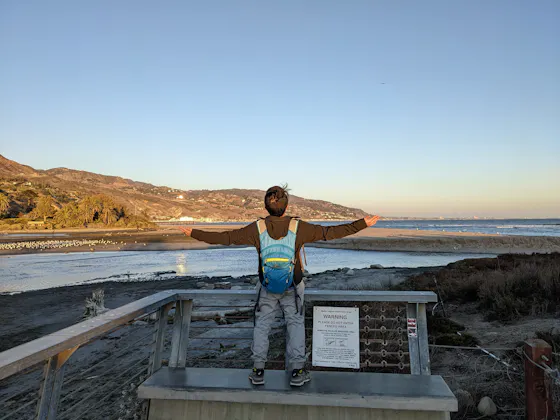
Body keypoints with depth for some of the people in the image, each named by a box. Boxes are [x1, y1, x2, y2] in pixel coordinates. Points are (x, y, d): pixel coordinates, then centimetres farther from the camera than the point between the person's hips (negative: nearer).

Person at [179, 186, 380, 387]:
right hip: (292, 289, -1)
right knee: (296, 324, 13)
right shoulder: (298, 227, -15)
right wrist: (362, 223, -6)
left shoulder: (257, 228, -13)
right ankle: (297, 372, 16)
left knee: (262, 325, 14)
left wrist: (194, 233, 2)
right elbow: (330, 232, -13)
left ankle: (258, 370, 19)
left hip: (266, 288, 1)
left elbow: (225, 237, -9)